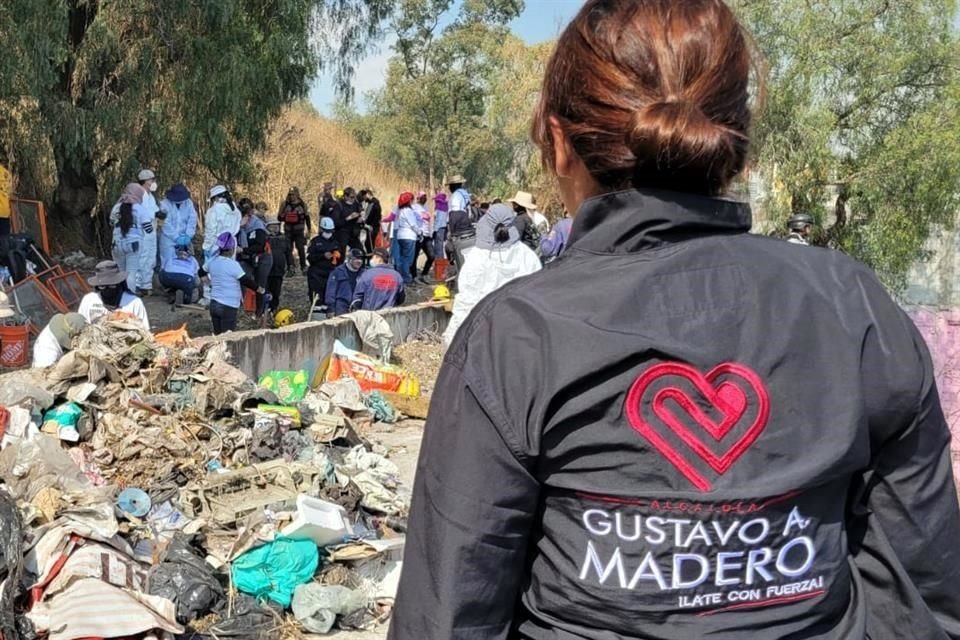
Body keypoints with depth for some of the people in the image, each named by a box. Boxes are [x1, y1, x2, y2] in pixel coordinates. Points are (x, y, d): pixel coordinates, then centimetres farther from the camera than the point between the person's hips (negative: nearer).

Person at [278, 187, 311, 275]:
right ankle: (290, 268, 1)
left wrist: (309, 229, 8)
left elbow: (307, 217, 9)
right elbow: (280, 218, 5)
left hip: (299, 231, -2)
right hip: (288, 231, 2)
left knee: (301, 249, -2)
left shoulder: (302, 205, 3)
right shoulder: (285, 204, 5)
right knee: (288, 250, -3)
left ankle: (303, 267, 10)